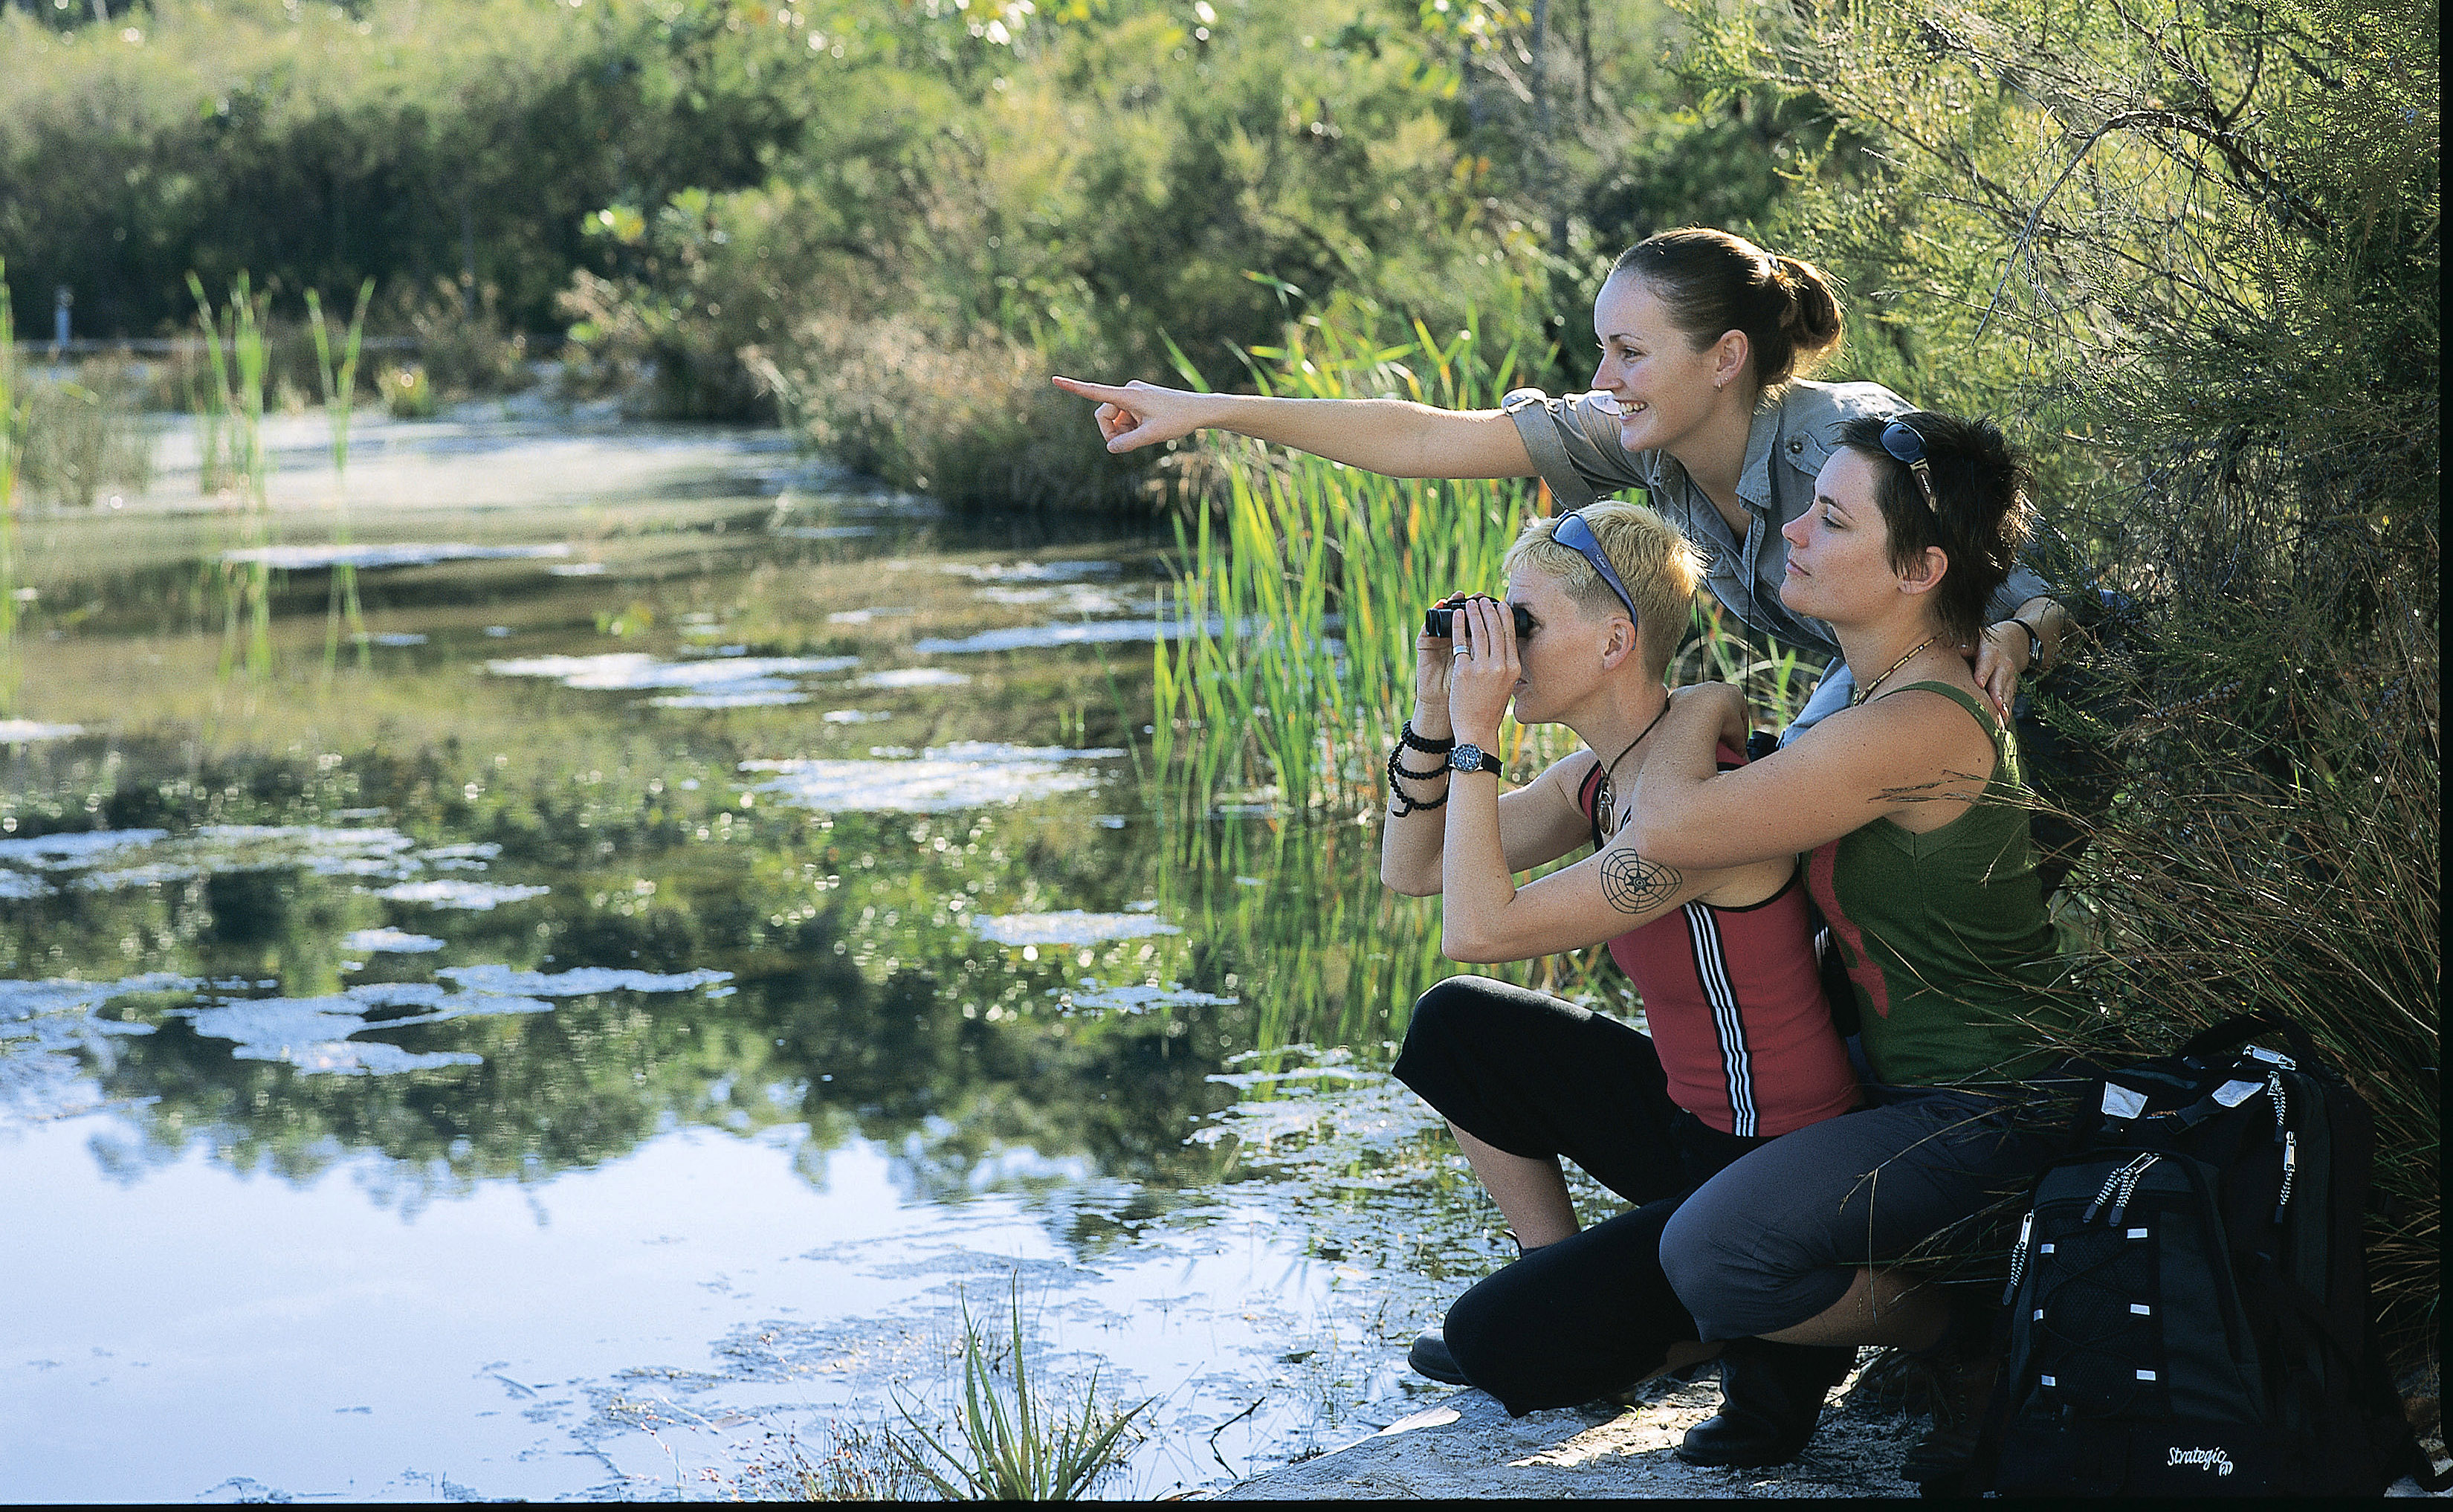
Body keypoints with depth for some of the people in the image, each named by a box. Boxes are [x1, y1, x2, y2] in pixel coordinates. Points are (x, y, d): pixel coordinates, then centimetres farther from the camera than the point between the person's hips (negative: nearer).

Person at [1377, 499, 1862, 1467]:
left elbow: (1477, 928, -29)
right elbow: (1409, 869, 9)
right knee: (1453, 1028, 10)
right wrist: (1434, 713, -4)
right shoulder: (1602, 777, 3)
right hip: (1692, 1121, 9)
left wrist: (1476, 736, -24)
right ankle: (1571, 1294, 19)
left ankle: (1783, 1337, 2)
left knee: (1491, 1343, -10)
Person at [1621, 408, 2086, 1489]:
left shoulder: (1919, 726, -26)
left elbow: (1668, 827, -29)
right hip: (1910, 1081, 10)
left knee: (1714, 1251, -27)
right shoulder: (1890, 693, 6)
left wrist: (1700, 711, -12)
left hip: (1989, 1116, -10)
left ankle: (1974, 1342, -1)